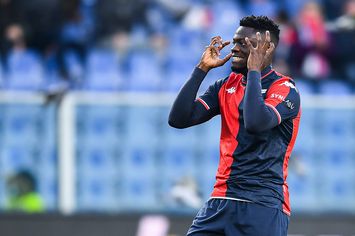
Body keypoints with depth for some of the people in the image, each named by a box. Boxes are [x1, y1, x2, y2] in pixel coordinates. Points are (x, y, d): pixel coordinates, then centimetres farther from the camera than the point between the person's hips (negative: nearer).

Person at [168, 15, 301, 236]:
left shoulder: (284, 89, -5)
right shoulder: (225, 86, 13)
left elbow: (256, 123, -25)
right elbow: (178, 119, 4)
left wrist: (254, 70, -14)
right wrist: (202, 69, 3)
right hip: (221, 200, 6)